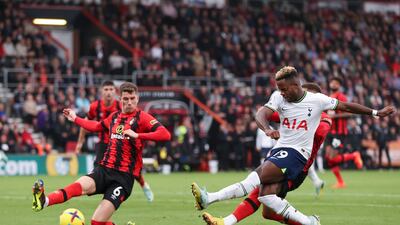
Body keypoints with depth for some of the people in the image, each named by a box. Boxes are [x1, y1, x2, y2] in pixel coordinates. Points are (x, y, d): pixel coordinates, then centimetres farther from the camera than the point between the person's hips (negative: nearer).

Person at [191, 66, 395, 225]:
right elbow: (261, 114, -10)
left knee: (259, 176, -30)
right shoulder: (278, 97, 5)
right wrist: (267, 129, -33)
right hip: (279, 151, 5)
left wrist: (376, 113, 16)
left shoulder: (317, 100, -1)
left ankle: (210, 199, -35)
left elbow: (345, 106, 12)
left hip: (297, 154, -5)